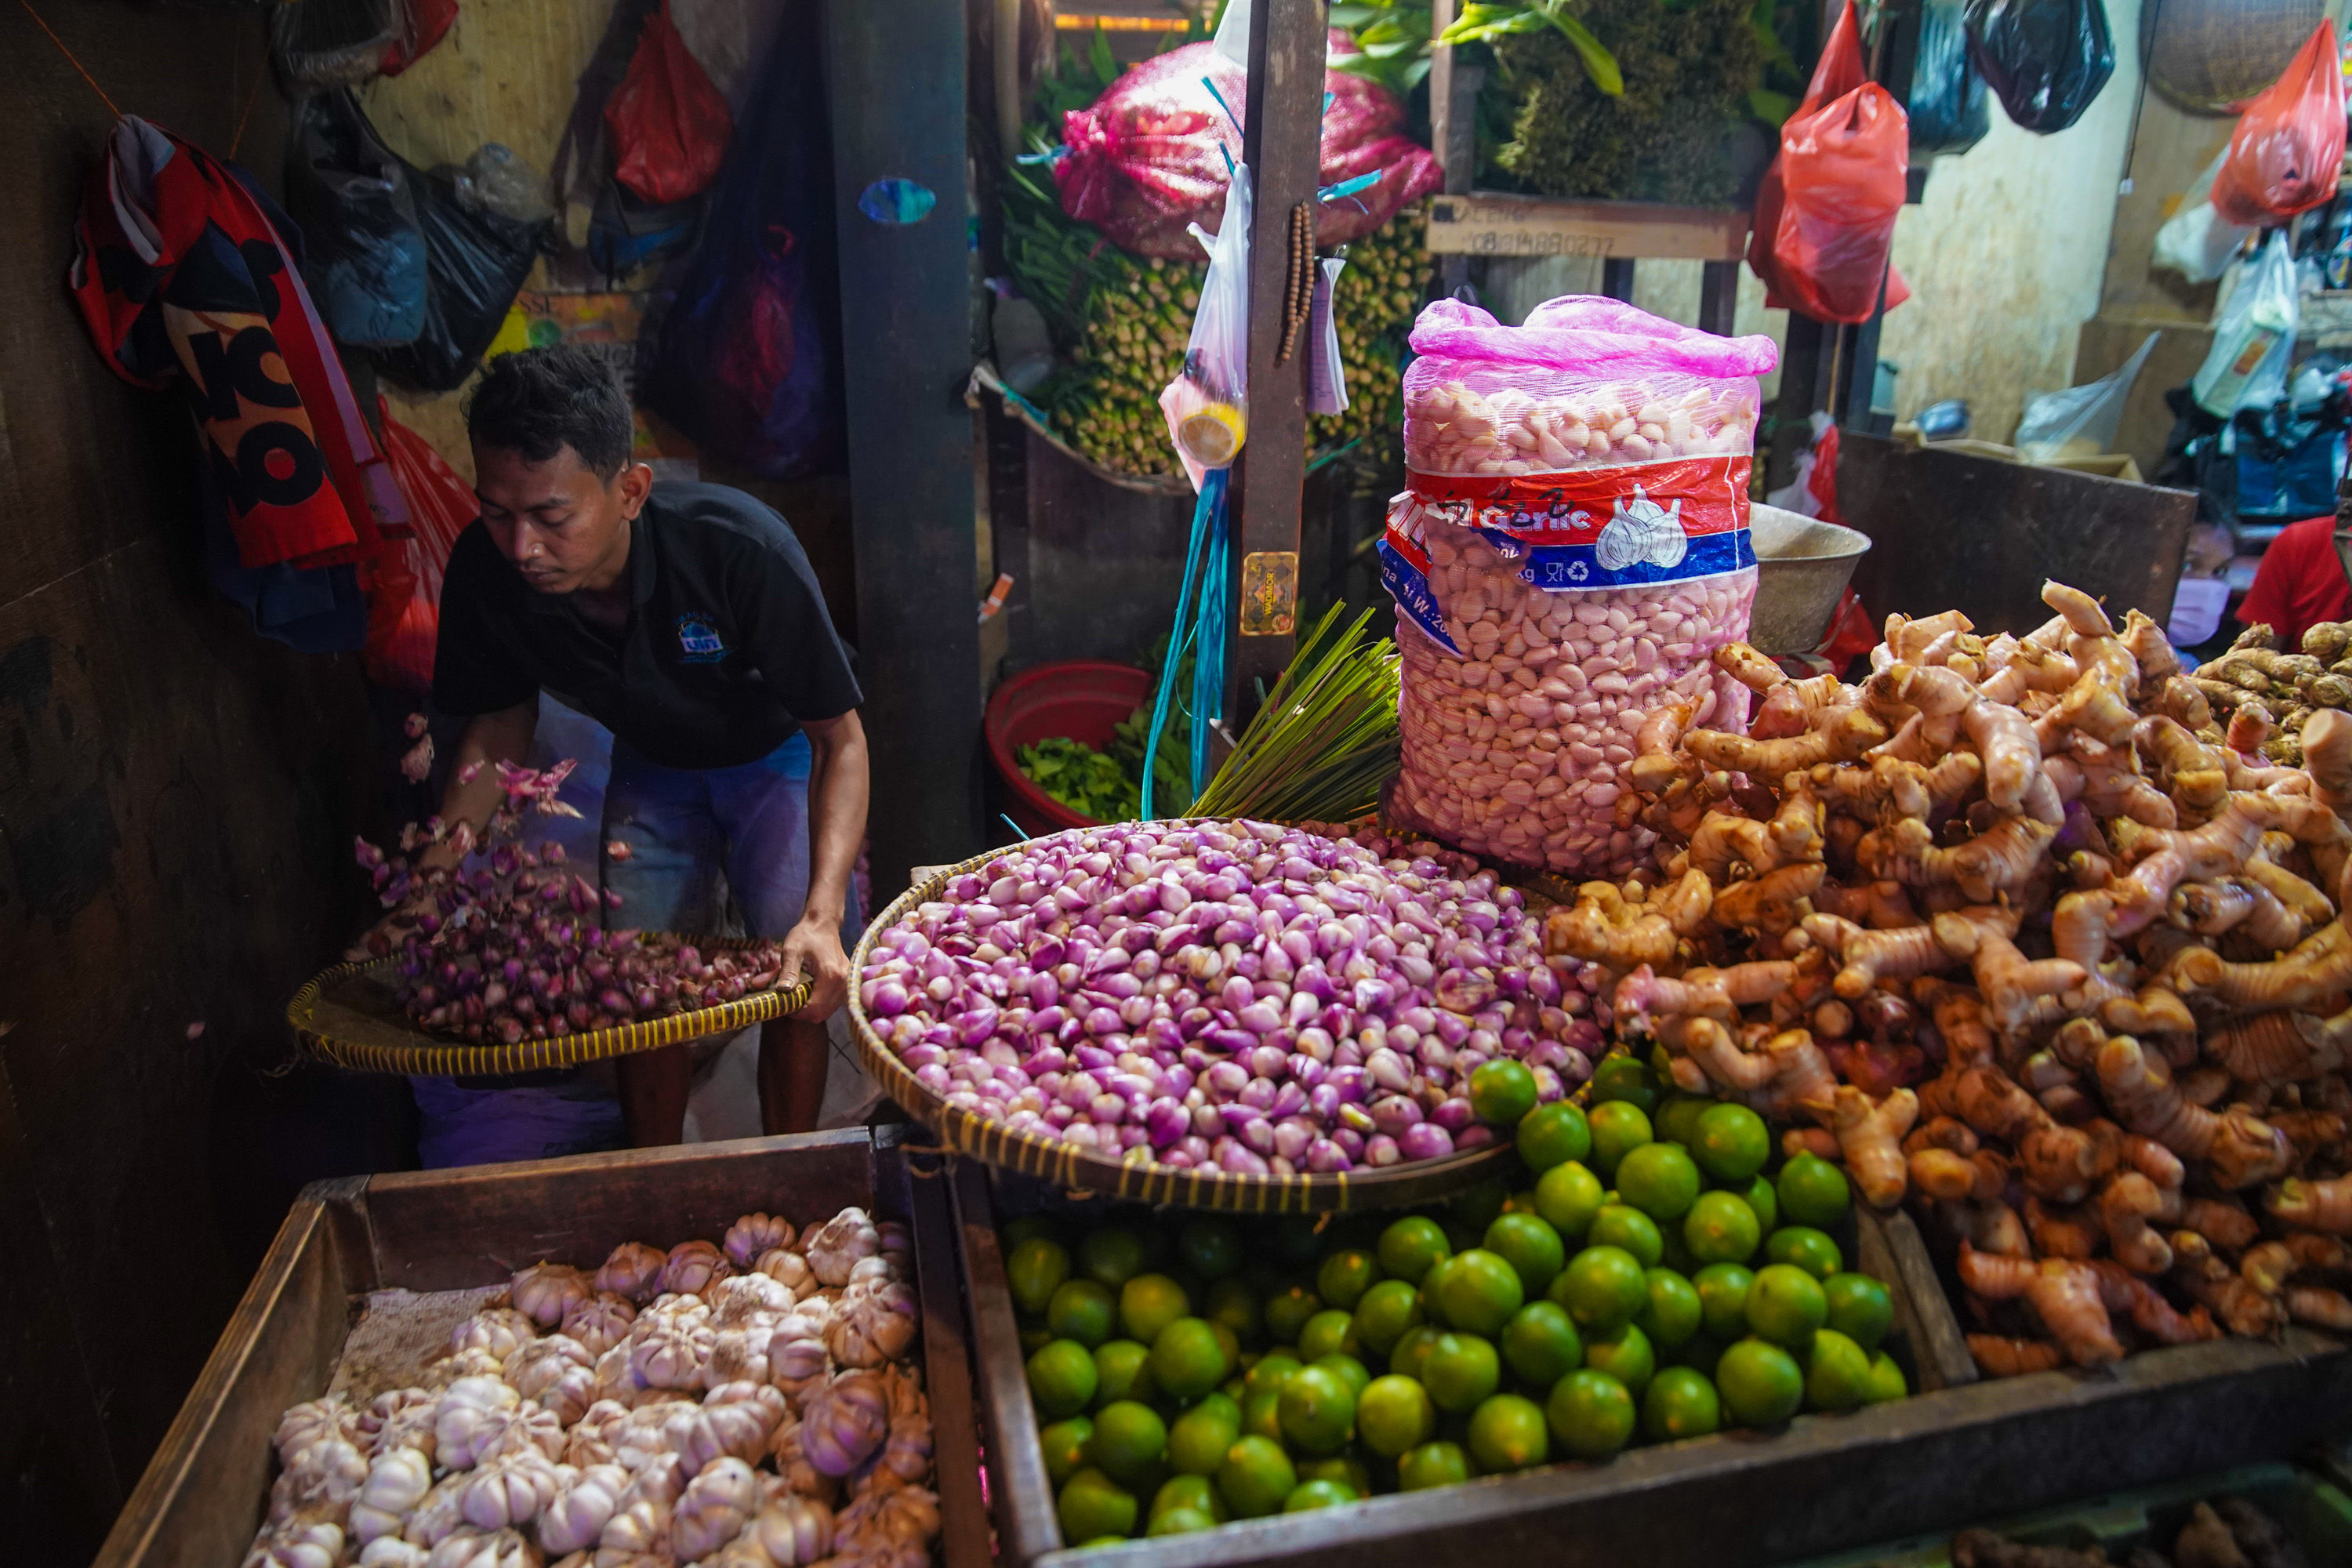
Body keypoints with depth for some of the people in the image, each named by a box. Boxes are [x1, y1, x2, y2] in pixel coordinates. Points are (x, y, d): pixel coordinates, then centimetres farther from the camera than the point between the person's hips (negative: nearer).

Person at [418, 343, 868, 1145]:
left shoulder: (741, 549, -39)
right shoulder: (486, 569, -27)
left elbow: (840, 739, -30)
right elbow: (503, 718, -6)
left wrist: (823, 915, -43)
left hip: (777, 756, -3)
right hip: (650, 768, 3)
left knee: (796, 986, -8)